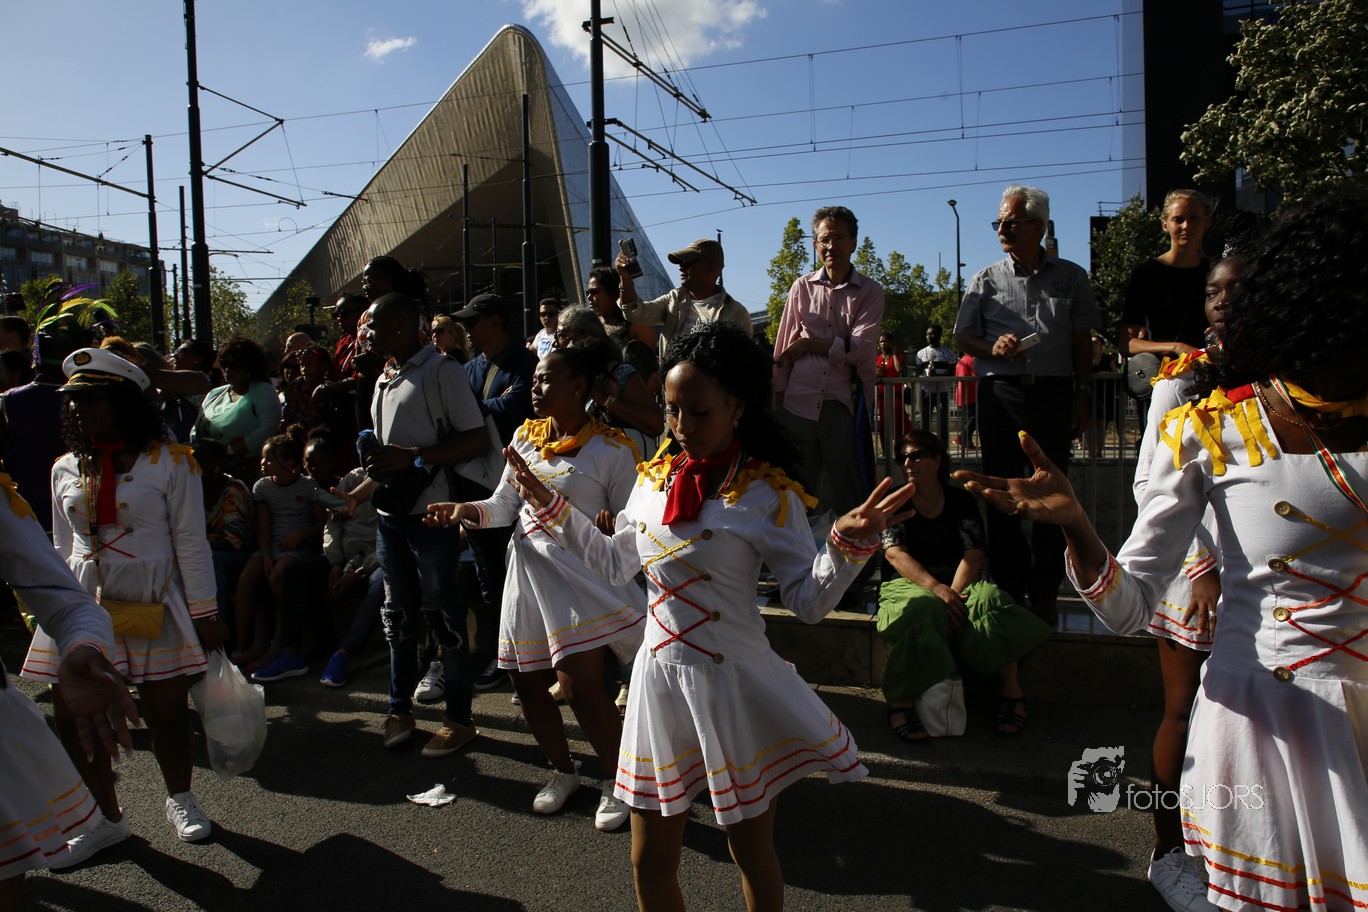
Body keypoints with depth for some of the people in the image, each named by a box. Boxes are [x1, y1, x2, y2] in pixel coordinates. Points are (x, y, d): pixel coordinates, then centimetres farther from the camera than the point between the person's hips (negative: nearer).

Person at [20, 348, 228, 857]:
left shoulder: (169, 462, -5)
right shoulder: (66, 470, 9)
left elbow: (191, 543, -4)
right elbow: (62, 549, 16)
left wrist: (205, 614, -5)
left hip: (156, 606, -4)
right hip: (85, 606, 4)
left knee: (166, 712, 4)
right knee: (74, 717, 0)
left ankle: (180, 801, 31)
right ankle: (107, 818, 21)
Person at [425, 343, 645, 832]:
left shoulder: (612, 450, -9)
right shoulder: (526, 436, 7)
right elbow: (505, 505, 9)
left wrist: (610, 530, -30)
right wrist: (469, 510, -9)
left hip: (582, 577, -6)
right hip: (529, 572, 6)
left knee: (581, 686, -10)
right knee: (527, 682, 11)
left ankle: (615, 781, 16)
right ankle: (563, 770, 35)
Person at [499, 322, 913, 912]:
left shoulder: (768, 496, -13)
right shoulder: (654, 479, 3)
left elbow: (809, 602, -14)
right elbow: (615, 564, 16)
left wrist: (848, 542, -30)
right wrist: (551, 507, 13)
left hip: (734, 686, -5)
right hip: (659, 680, 5)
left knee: (753, 855, 17)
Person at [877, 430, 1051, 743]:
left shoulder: (961, 501, 10)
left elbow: (973, 554, -3)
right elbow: (894, 553, -10)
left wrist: (953, 594, -23)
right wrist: (936, 588, -26)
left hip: (959, 584, 2)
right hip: (908, 585, -2)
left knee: (990, 599, -31)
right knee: (921, 608, -37)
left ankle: (1012, 691, -25)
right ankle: (901, 703, -39)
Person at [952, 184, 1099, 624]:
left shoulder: (1071, 277, 10)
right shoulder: (986, 280, 10)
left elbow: (1082, 341, 11)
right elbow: (963, 337, 9)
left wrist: (1083, 391, 2)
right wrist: (993, 347, -11)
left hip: (1054, 393, 0)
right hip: (999, 393, 1)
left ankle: (1044, 592, 9)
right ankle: (1008, 587, 11)